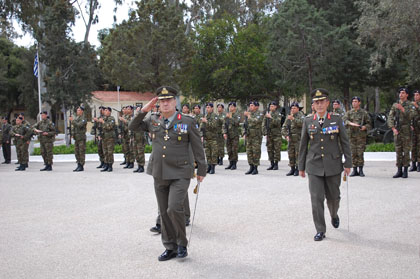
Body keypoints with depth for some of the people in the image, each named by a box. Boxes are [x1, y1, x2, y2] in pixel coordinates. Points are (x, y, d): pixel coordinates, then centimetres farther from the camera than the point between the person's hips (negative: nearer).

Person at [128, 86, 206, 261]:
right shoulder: (153, 121, 8)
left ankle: (182, 244, 4)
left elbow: (198, 148, -1)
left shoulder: (187, 122, -4)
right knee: (164, 212, 9)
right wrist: (144, 110, -1)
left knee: (174, 209, -18)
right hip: (159, 174, 5)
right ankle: (170, 248, 22)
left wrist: (201, 171, -1)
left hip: (180, 174, -5)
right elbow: (133, 127, 12)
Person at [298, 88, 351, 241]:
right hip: (314, 166, 0)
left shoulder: (337, 119, 0)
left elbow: (345, 142, 2)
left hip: (333, 166, 0)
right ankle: (320, 230, 6)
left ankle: (334, 215, 44)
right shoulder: (308, 121, 3)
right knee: (316, 199, -4)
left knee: (333, 197, 12)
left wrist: (348, 163, -2)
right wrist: (301, 166, 8)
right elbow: (303, 145, 7)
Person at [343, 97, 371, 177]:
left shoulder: (364, 113, 6)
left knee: (360, 153, -6)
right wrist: (351, 123, -25)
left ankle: (361, 170, 2)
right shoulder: (349, 112, 11)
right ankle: (354, 170, 8)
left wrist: (365, 127, -16)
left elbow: (368, 123, 6)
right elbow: (344, 119, -7)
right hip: (351, 135, 2)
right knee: (353, 153, 1)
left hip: (361, 135, -2)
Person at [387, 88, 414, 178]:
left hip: (406, 131, -4)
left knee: (406, 151, -2)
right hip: (397, 131, 4)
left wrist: (402, 109, -23)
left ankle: (405, 171, 5)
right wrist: (393, 128, -8)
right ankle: (399, 171, 10)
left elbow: (410, 116, -15)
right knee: (398, 151, 5)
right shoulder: (395, 105, 11)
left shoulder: (410, 105, 0)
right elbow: (390, 117, 4)